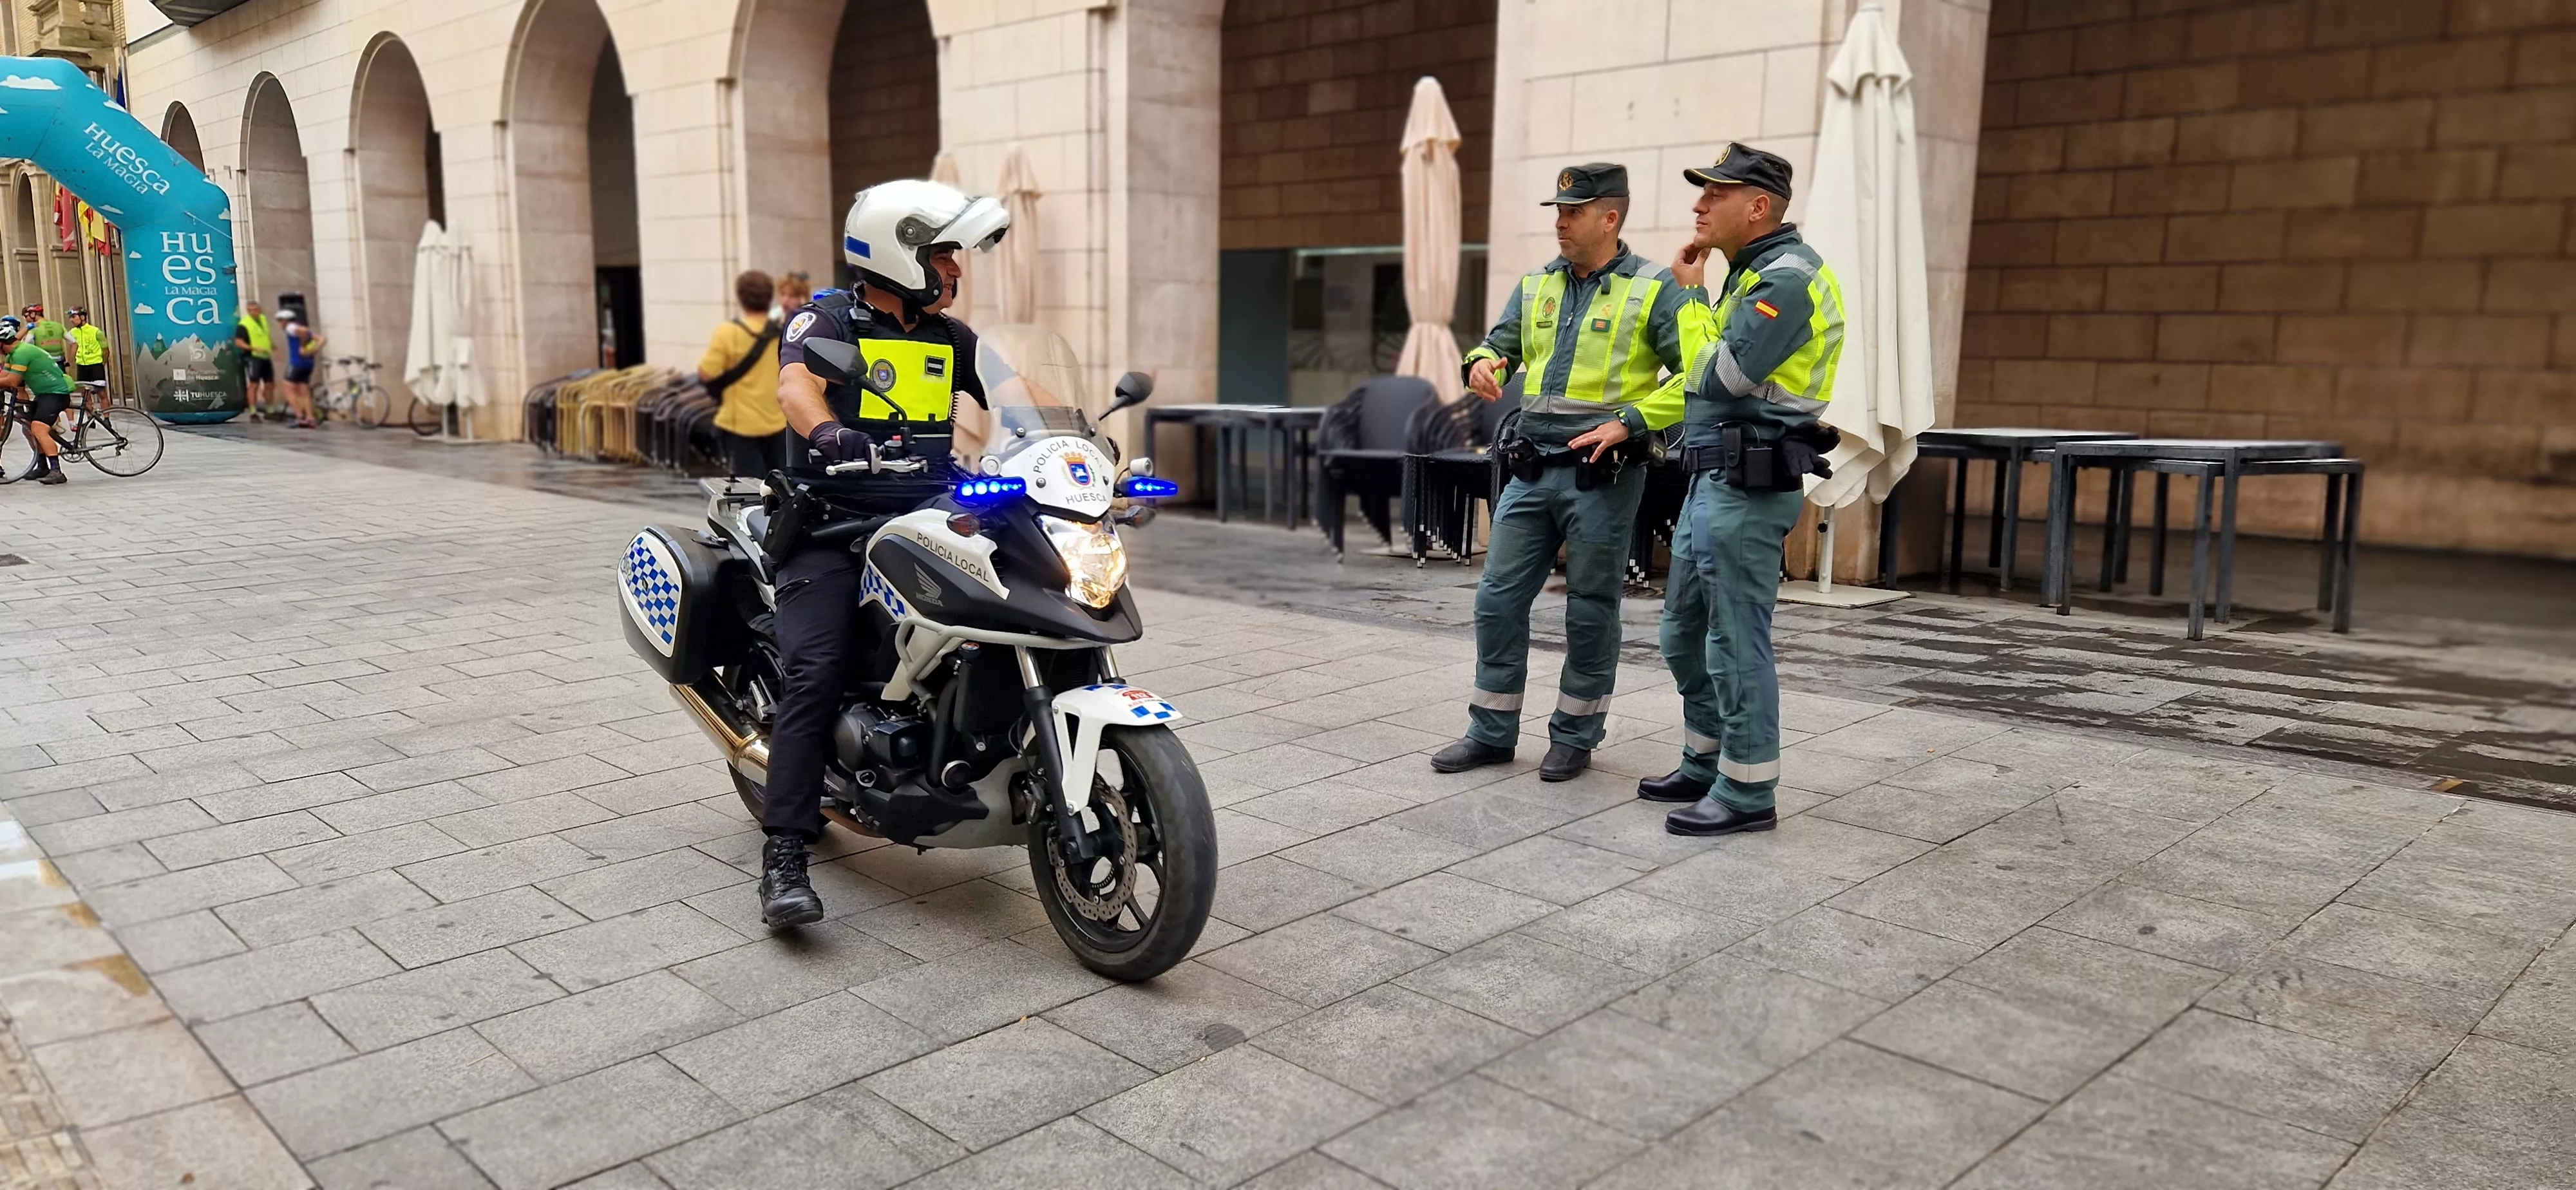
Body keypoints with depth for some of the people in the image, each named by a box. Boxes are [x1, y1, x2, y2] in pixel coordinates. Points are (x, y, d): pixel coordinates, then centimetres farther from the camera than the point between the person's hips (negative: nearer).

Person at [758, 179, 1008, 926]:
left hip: (924, 521, 5)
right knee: (814, 673, -19)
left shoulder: (951, 339, 15)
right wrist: (826, 431, -43)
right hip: (831, 527, -5)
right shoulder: (826, 319, -1)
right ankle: (784, 855, -18)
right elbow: (795, 384, -21)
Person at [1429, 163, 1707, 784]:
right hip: (1531, 471, 6)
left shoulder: (1655, 289, -5)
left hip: (1602, 477, -5)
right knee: (1499, 599, 6)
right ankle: (1492, 732, 18)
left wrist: (1629, 423, -19)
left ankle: (1575, 737, 19)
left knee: (1590, 611, 5)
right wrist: (1483, 362, -3)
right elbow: (1500, 342, 21)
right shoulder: (1537, 285, 12)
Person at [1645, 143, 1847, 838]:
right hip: (1715, 476, 11)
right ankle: (1705, 767, 29)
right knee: (1686, 635, 16)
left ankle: (1748, 792, 5)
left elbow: (1724, 375, -21)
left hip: (1748, 485, -11)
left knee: (1735, 642, -5)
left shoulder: (1787, 276, -12)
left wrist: (1694, 296, -9)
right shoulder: (1751, 274, 19)